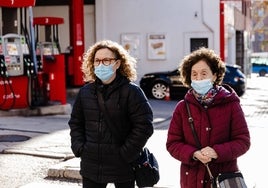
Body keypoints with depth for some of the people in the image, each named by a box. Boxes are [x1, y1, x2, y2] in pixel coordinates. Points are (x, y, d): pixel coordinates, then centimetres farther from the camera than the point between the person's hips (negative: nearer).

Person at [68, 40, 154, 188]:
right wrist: (79, 148, 2)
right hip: (91, 166, 4)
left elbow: (144, 125, -12)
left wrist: (125, 154, -15)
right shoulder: (85, 92, 7)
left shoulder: (131, 91, -8)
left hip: (122, 166, -4)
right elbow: (75, 122, 16)